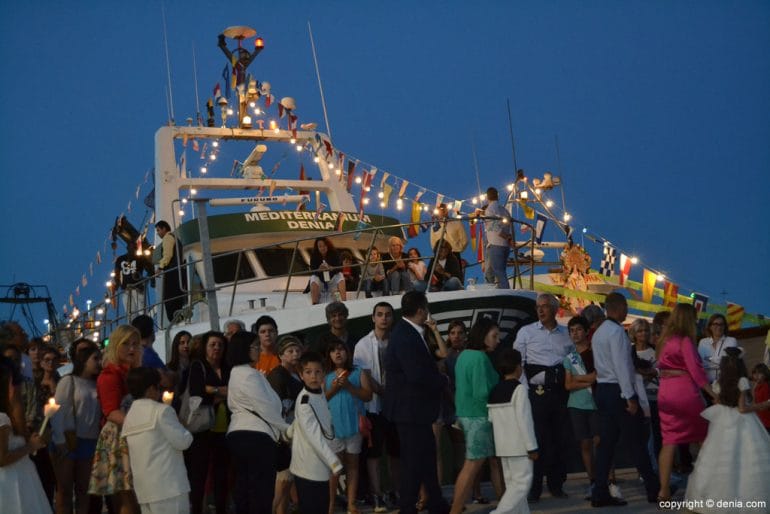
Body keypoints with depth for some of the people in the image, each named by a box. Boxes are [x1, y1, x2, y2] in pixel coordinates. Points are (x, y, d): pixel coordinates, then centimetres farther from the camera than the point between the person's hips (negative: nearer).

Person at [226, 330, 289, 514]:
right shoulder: (249, 375, -12)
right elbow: (265, 407, -12)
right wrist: (286, 429, -2)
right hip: (256, 436, -10)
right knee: (262, 491, -6)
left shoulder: (236, 373, 19)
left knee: (244, 489, 10)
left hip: (238, 434, 10)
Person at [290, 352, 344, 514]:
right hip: (308, 469, -8)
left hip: (321, 467, 8)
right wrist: (334, 462, -21)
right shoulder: (304, 401, -17)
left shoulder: (321, 395, 8)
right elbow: (313, 436, -21)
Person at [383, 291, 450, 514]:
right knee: (414, 460, -1)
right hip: (409, 409, -10)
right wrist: (443, 380, -13)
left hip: (417, 408, 10)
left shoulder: (410, 333, 10)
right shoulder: (404, 336, -22)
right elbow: (417, 375, -28)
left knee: (427, 455, 17)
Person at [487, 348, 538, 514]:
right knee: (522, 482, -6)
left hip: (503, 447, 8)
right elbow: (524, 420, -16)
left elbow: (492, 420, 12)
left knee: (512, 482, 11)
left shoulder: (494, 391, 11)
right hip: (519, 446, -8)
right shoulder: (519, 389, -11)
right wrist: (532, 447, -12)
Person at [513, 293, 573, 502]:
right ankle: (534, 488, 2)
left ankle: (556, 485, 20)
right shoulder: (526, 332, 3)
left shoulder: (566, 334, 10)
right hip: (537, 392, -3)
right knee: (537, 440, -4)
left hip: (560, 392, 3)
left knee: (560, 440, 7)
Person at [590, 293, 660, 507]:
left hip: (602, 389, 9)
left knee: (606, 441, 6)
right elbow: (621, 366, -19)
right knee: (636, 441, 0)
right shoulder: (616, 331, -14)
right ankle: (653, 489, 7)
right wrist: (630, 397, -19)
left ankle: (600, 494, 4)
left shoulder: (598, 332, 15)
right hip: (618, 390, -9)